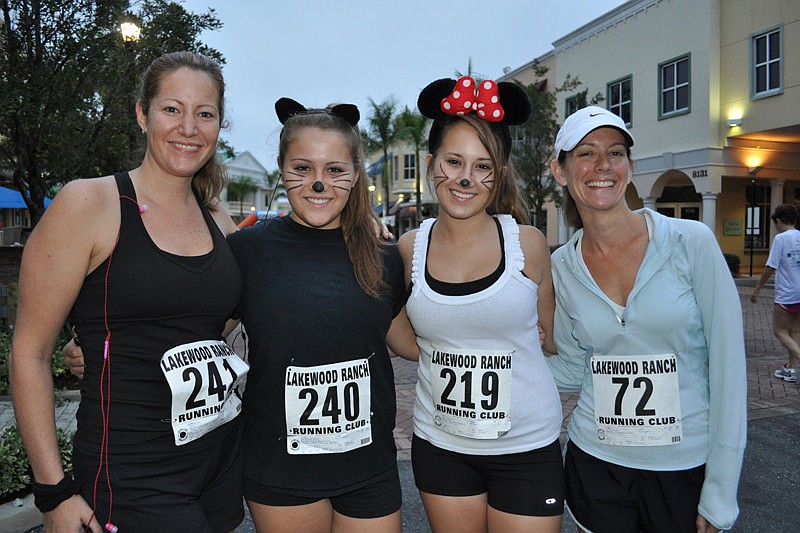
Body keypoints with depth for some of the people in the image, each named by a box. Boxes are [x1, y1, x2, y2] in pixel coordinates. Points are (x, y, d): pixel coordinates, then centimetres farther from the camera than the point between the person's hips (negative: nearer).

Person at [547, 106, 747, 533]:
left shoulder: (691, 243, -11)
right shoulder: (562, 267, -3)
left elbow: (728, 369, -10)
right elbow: (574, 370, 5)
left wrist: (720, 493, -9)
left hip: (688, 469, -2)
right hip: (595, 466, 2)